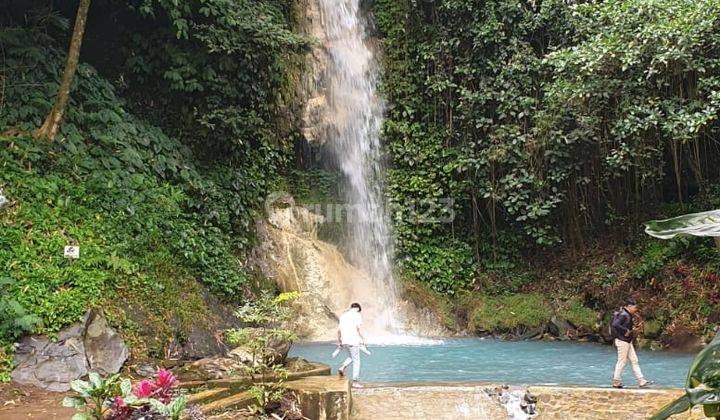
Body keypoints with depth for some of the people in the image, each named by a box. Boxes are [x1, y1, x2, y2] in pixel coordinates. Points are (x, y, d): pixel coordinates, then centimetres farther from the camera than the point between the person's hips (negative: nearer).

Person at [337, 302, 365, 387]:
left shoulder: (343, 315, 16)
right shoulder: (357, 315, -3)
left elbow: (339, 329, 15)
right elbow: (357, 328, -14)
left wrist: (339, 342, 22)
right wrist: (362, 339, -7)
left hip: (344, 341, 6)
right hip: (353, 341, -6)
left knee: (351, 357, 27)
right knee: (356, 361, 4)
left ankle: (342, 367, 2)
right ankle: (355, 382, 6)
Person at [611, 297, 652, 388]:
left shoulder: (628, 315, 13)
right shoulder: (623, 315, -19)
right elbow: (615, 324, -32)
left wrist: (632, 329, 10)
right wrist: (625, 331, -24)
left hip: (628, 341, 10)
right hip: (622, 341, -10)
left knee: (634, 361, 9)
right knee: (622, 362, -2)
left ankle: (641, 381, 11)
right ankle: (616, 382, 8)